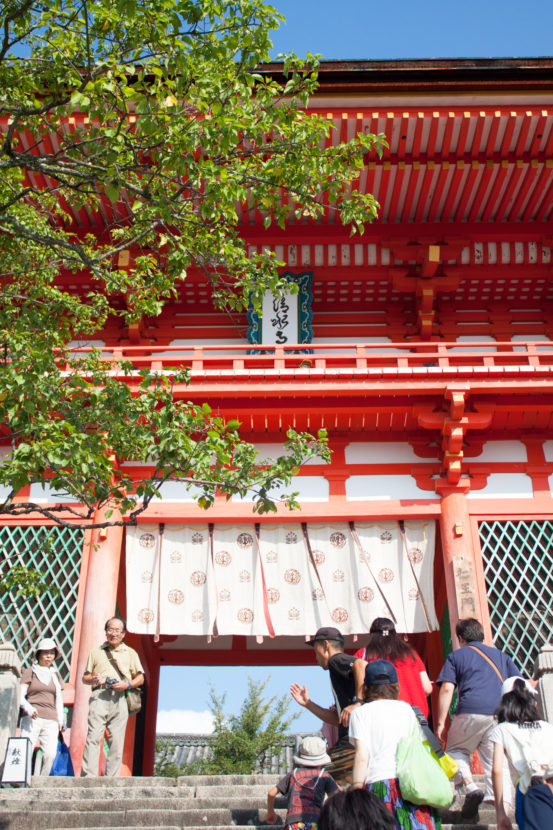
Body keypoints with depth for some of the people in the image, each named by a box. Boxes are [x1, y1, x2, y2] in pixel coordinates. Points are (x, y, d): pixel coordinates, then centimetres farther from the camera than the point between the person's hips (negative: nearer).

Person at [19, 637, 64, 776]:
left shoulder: (55, 674, 22)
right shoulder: (29, 672, 11)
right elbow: (20, 696, 2)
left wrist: (60, 719, 13)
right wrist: (29, 709, -16)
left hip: (51, 720, 3)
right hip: (31, 718, -3)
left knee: (50, 754, -12)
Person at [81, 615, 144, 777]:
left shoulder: (130, 653, 22)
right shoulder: (96, 652, 22)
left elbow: (140, 678, 17)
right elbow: (85, 677, 21)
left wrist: (127, 684, -3)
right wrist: (93, 679, -3)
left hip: (120, 698, 1)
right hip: (99, 696, -1)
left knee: (117, 740, -4)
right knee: (93, 736, -15)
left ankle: (111, 779, -2)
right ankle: (88, 775, -17)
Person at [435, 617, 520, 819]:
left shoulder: (456, 656, 14)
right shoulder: (501, 656, 25)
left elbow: (446, 689, 2)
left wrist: (440, 723, 1)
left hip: (471, 712, -3)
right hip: (501, 715, 3)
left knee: (456, 751, 17)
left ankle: (470, 787, -5)